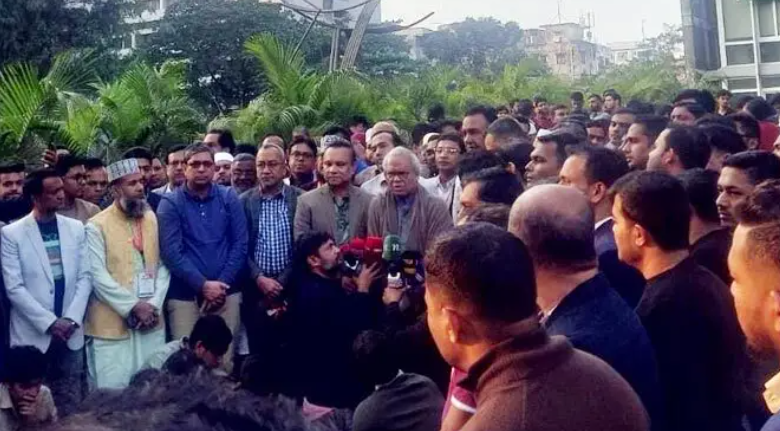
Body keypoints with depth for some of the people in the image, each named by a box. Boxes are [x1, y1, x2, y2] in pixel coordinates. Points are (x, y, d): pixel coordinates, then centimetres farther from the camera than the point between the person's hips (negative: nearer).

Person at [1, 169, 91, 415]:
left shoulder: (76, 228, 6)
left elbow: (84, 277, 4)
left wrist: (72, 319, -8)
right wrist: (50, 322, -13)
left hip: (71, 332, 3)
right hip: (32, 334, -2)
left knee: (72, 407, 7)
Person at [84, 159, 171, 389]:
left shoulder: (152, 219, 9)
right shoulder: (96, 226, -6)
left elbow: (163, 265, 6)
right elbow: (98, 277, -12)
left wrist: (154, 305, -6)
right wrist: (133, 306, -14)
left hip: (151, 321, 5)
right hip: (112, 324, -4)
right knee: (113, 389, -1)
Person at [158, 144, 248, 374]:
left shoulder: (229, 198, 5)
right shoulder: (170, 203, -1)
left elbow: (240, 245, 2)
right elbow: (171, 252, -8)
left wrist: (221, 285, -8)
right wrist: (203, 285, -14)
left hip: (226, 293, 2)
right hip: (184, 295, -1)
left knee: (224, 361, 3)